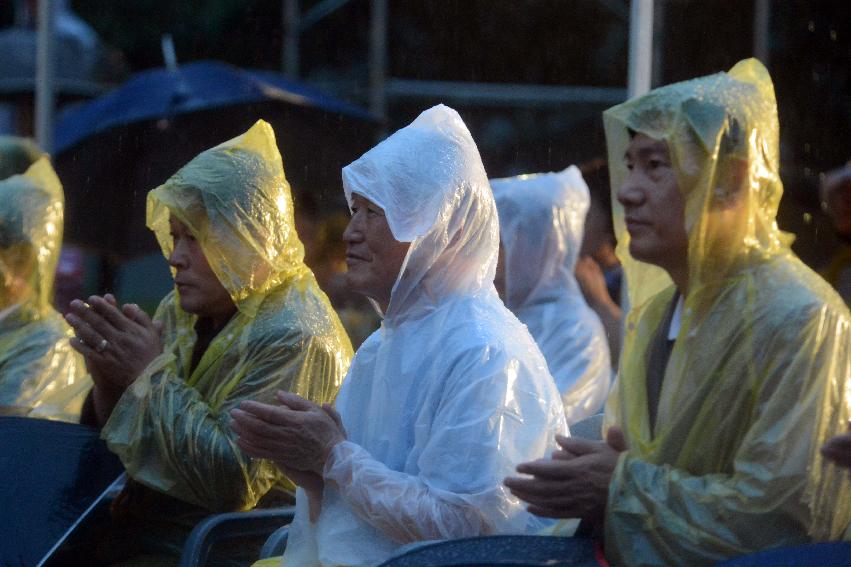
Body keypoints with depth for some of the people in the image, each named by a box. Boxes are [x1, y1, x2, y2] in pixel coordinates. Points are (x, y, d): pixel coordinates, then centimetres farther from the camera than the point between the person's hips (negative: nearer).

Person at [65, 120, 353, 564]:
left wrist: (153, 373, -16)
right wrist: (108, 380, -5)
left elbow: (232, 484, -21)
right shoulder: (179, 311, 10)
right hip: (136, 519, 8)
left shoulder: (297, 340, -14)